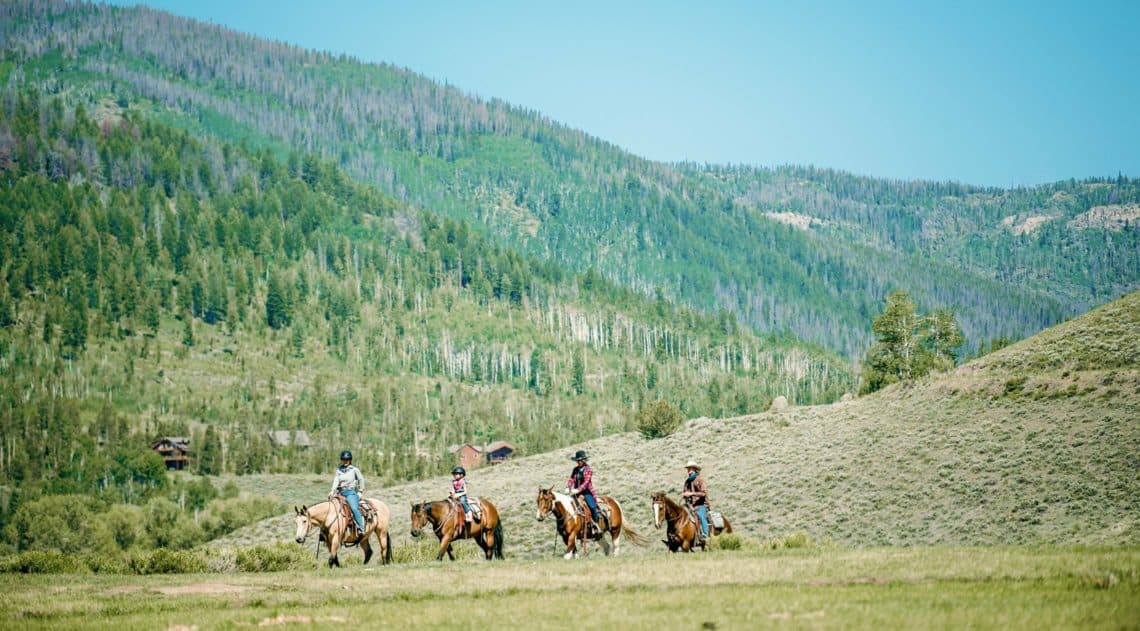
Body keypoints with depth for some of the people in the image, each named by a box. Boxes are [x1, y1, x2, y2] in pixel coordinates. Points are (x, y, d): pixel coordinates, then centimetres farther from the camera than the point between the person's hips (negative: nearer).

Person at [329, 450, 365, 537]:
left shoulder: (354, 470, 3)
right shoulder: (338, 471, 12)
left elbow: (361, 480, 9)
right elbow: (336, 481, 1)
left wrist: (360, 492, 4)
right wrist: (332, 491, -15)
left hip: (351, 493, -5)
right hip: (341, 493, 5)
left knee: (354, 508, -28)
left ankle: (361, 528, -26)